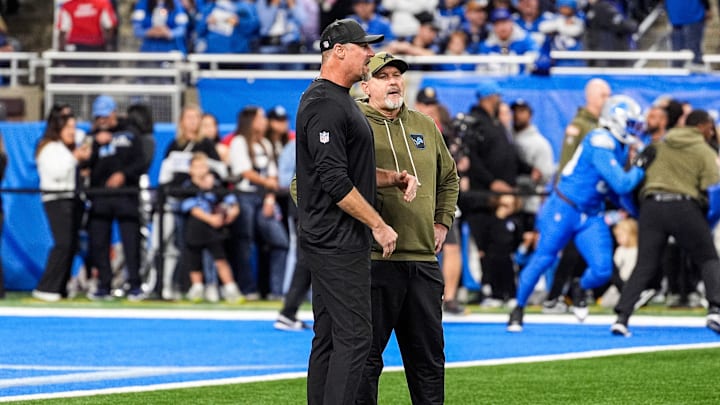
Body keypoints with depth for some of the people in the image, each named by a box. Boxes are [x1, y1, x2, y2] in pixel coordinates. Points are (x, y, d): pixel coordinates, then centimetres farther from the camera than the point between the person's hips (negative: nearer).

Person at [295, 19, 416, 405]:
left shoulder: (341, 101, 18)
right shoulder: (325, 105, -15)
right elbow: (334, 181, -21)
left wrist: (394, 178, 11)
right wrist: (378, 225, -17)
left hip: (332, 242, 11)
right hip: (337, 242, -11)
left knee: (329, 337, 11)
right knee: (354, 335, -12)